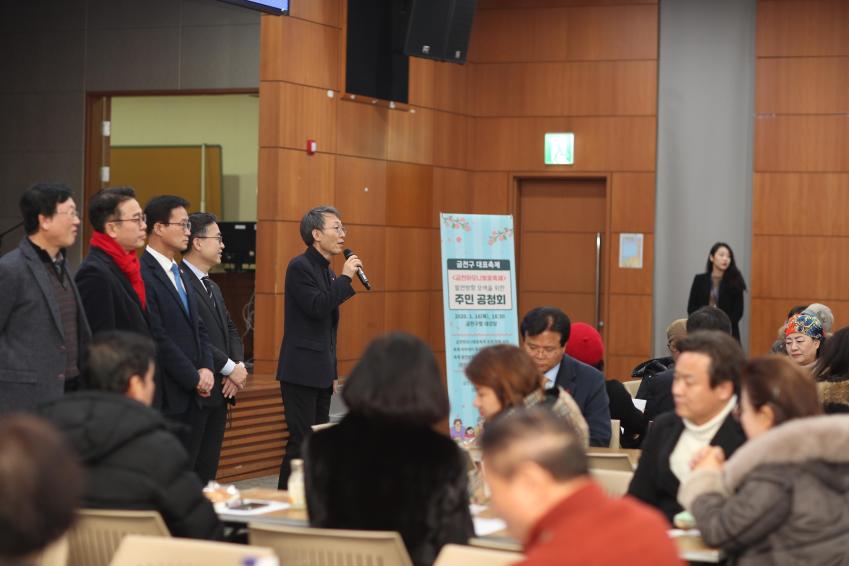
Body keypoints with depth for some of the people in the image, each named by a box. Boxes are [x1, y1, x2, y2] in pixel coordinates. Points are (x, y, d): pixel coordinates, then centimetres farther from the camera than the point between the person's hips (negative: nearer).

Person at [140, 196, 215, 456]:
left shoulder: (180, 274, 17)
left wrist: (205, 369, 2)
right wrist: (194, 378, -11)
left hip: (191, 396, 9)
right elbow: (157, 338, -17)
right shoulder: (144, 274, -14)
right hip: (165, 398, -9)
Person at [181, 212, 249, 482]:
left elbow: (231, 331, 20)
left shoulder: (213, 288, 20)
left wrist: (239, 364, 0)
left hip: (219, 392, 9)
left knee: (207, 470, 10)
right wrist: (230, 368, -14)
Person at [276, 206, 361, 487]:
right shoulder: (300, 267, -10)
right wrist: (345, 278, -16)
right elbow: (316, 307, -23)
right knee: (302, 442, -10)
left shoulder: (327, 271, 17)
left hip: (320, 373, 9)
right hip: (301, 371, -9)